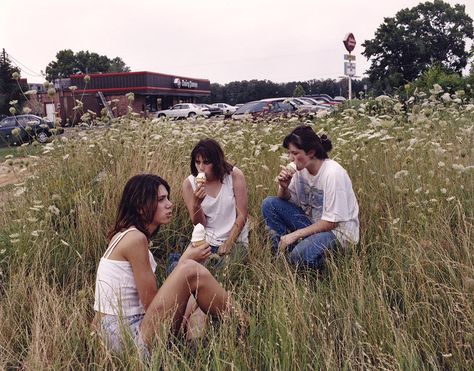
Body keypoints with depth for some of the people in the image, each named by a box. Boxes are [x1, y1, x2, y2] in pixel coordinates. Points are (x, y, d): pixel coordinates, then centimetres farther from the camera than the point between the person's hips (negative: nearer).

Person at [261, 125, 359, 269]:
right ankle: (283, 254, -2)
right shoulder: (301, 168, -6)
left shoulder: (333, 173, -24)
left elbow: (331, 221, -22)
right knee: (269, 204, -6)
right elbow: (287, 200, 7)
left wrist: (295, 234, -22)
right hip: (313, 222, 7)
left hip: (338, 228, -7)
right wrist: (284, 187, -16)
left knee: (300, 255, -34)